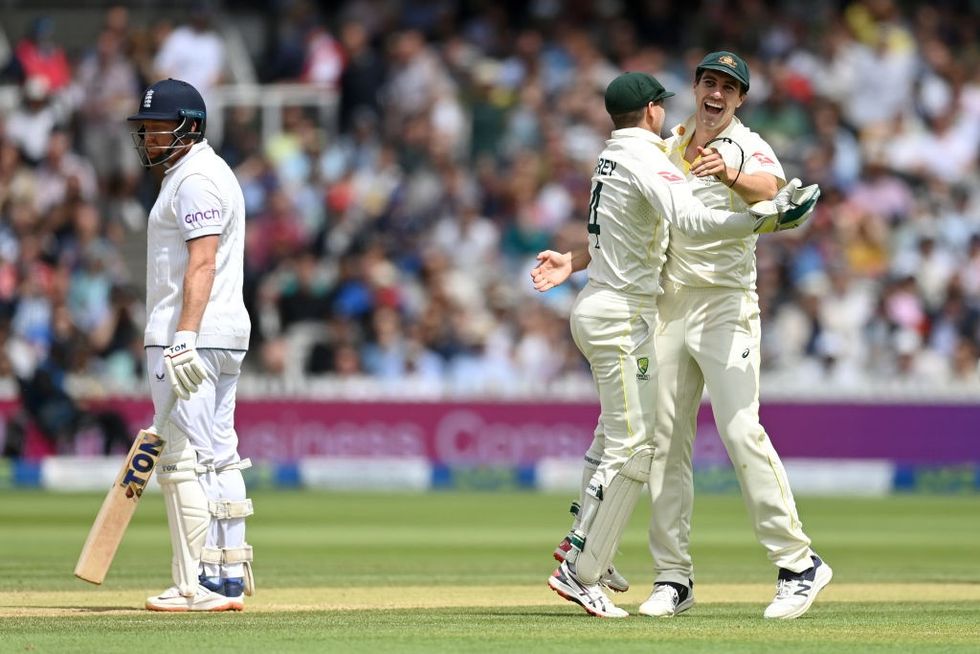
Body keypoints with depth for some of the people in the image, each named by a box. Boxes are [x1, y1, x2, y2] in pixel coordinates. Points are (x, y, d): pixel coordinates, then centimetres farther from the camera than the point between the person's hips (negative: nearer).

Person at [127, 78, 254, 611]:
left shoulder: (196, 178, -12)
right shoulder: (191, 174, 21)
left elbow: (202, 264, -22)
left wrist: (183, 339, -30)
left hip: (192, 339, -11)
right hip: (223, 337, 11)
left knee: (184, 461, -11)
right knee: (218, 459, 12)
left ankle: (199, 586, -13)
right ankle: (231, 578, 15)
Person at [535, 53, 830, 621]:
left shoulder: (748, 148, -4)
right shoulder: (666, 151, 14)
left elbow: (770, 187, -28)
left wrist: (730, 175, -49)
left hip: (726, 307, -6)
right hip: (670, 307, 6)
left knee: (741, 431, -16)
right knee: (665, 440, 4)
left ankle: (799, 563, -13)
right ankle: (674, 578, 8)